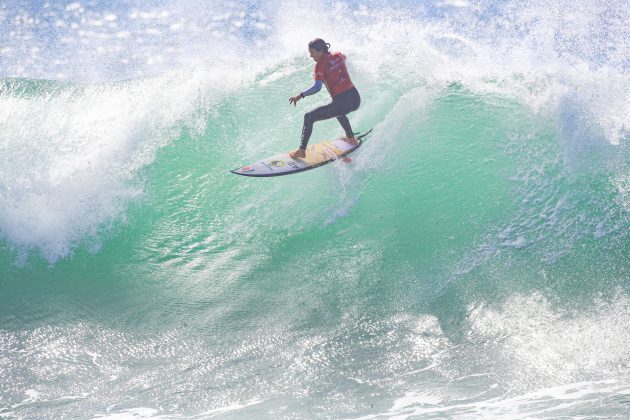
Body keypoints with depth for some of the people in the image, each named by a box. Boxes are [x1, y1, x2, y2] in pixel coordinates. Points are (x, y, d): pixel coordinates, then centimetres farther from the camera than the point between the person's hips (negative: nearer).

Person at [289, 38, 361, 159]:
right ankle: (351, 138, 50)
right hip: (356, 99, 7)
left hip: (342, 103, -7)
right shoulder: (338, 55, 11)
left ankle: (302, 151, 1)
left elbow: (317, 87, -20)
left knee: (309, 117, 4)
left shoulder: (320, 64, -8)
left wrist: (301, 95, -13)